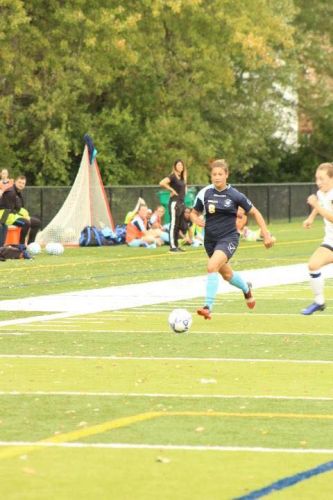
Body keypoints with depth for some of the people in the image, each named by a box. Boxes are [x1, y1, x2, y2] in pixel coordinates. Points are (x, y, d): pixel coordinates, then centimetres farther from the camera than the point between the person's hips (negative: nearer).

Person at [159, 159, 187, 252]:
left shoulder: (183, 177, 14)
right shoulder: (173, 176, -10)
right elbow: (162, 183, -26)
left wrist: (184, 191, 15)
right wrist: (172, 190, -17)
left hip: (182, 202, 9)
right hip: (175, 202, -9)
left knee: (179, 225, 11)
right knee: (173, 225, -9)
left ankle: (176, 245, 17)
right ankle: (172, 246, -10)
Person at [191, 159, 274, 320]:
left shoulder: (234, 195, -10)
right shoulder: (205, 193, -3)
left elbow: (255, 213, 0)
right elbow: (194, 213, 11)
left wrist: (266, 234, -2)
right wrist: (198, 221, -13)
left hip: (229, 237, -4)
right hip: (210, 239, 4)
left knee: (212, 266, -28)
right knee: (226, 274, 21)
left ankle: (208, 307, -25)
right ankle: (246, 288, 54)